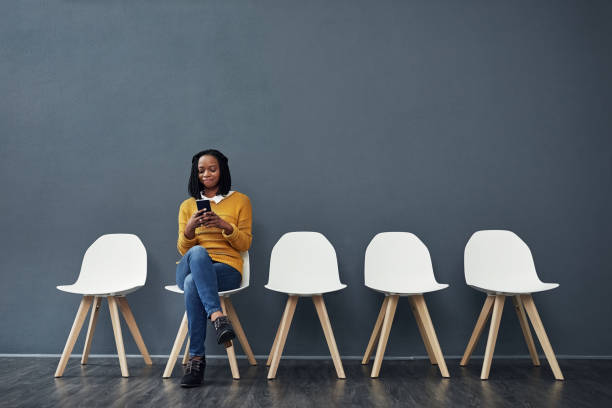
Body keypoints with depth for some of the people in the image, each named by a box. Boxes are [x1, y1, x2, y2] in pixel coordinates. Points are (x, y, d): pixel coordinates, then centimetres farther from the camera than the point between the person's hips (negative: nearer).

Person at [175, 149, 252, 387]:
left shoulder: (240, 201, 12)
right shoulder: (188, 205, 18)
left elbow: (245, 244, 6)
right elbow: (182, 249, 12)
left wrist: (226, 226, -13)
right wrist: (190, 228, -10)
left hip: (227, 268, -2)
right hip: (189, 267, 2)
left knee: (193, 284, -37)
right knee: (198, 252, -37)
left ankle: (197, 358, -32)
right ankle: (217, 316, -47)